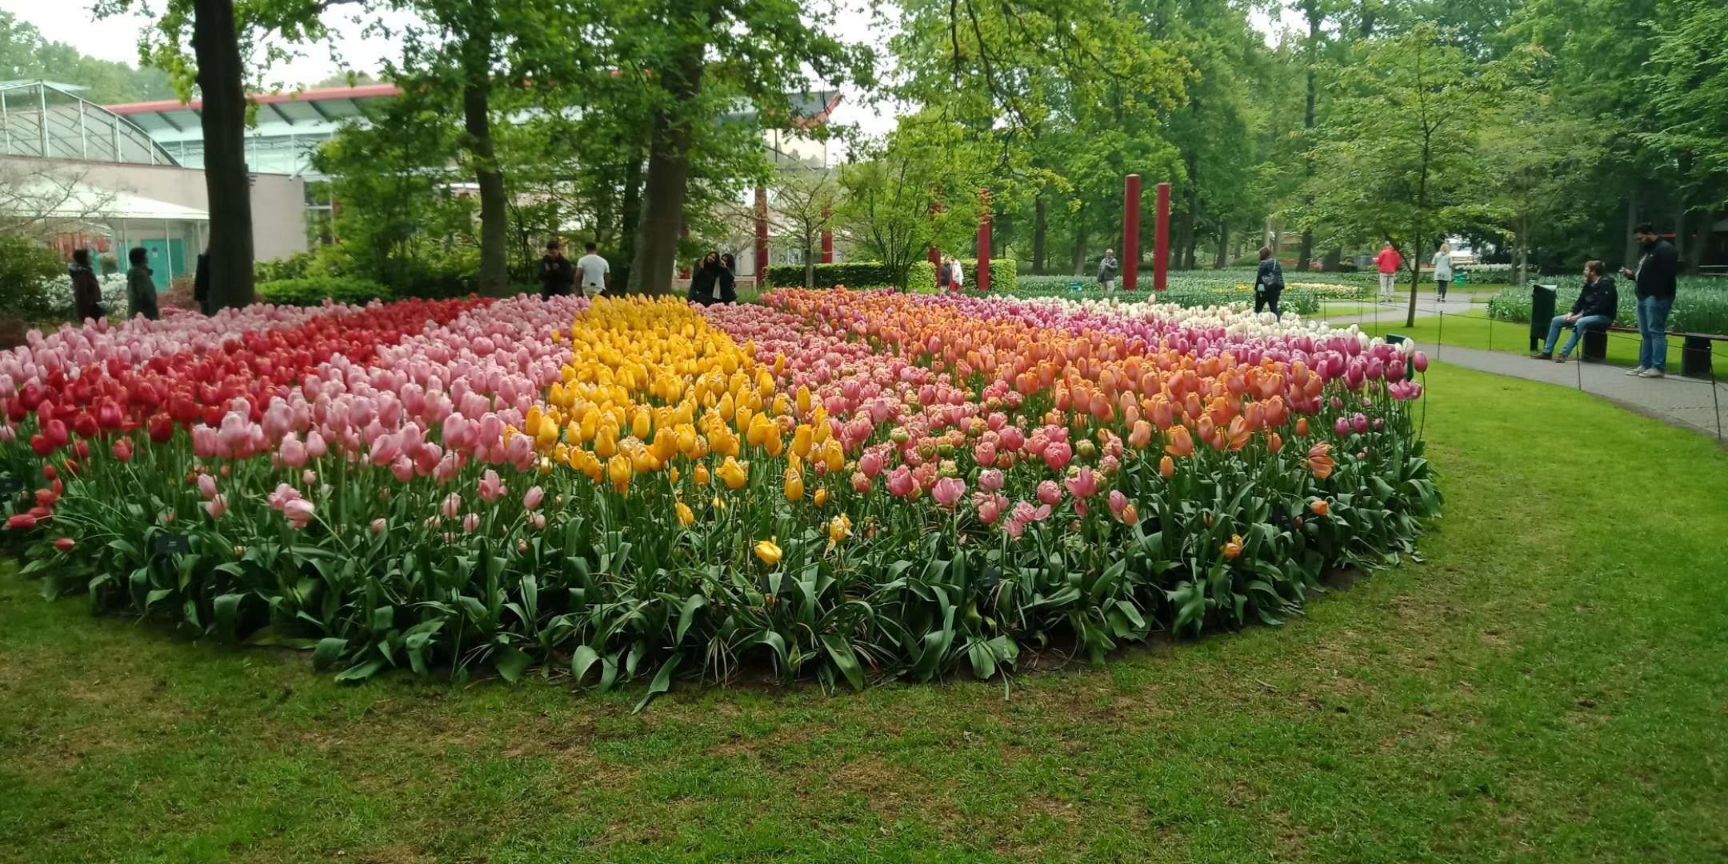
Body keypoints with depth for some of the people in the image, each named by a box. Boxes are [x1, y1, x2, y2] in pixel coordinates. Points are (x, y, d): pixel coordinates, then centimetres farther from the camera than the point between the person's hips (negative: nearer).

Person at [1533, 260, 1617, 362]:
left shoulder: (1606, 285, -14)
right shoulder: (1588, 284, 11)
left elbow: (1600, 307, -23)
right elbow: (1580, 302, 12)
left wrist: (1580, 316, -25)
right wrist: (1571, 313, -6)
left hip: (1603, 317, -9)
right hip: (1587, 315, 9)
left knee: (1580, 322, -40)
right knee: (1556, 320, -2)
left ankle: (1564, 354, -43)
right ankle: (1547, 352, -5)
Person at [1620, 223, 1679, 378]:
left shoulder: (1665, 249, -9)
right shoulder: (1649, 250, 23)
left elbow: (1669, 273, -19)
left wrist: (1658, 293, -23)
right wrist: (1632, 274, 13)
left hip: (1657, 298, -10)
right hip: (1645, 297, 10)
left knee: (1656, 332, -9)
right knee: (1646, 333, 11)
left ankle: (1658, 367, -8)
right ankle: (1645, 365, 15)